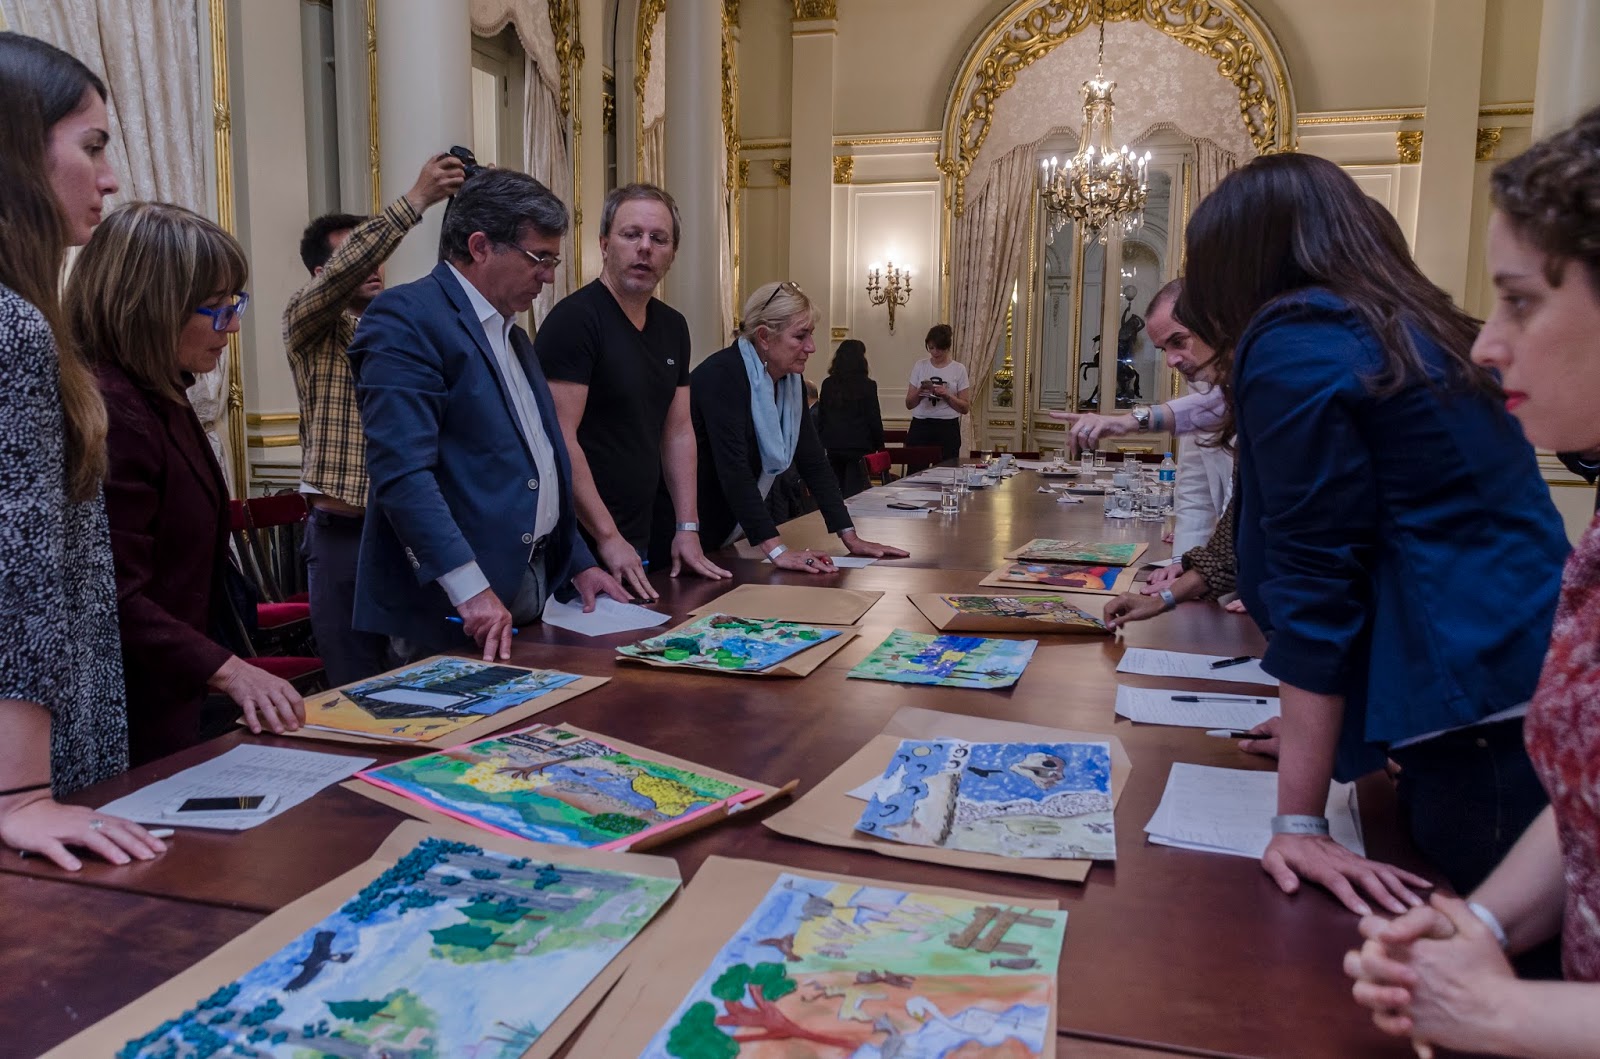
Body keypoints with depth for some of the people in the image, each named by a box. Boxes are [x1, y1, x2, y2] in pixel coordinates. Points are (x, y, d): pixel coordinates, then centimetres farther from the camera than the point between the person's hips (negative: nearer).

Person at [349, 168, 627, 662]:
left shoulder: (512, 333, 18)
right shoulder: (404, 317, -11)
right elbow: (402, 470, -22)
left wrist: (578, 563, 18)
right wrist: (469, 588, -28)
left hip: (533, 581, 9)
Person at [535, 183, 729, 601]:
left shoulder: (673, 327, 10)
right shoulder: (574, 319, -14)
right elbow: (560, 439, -20)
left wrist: (687, 530, 6)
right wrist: (608, 538, -20)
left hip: (641, 539, 8)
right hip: (580, 544, -7)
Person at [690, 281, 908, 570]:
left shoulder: (790, 380, 2)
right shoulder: (723, 375, -22)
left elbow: (813, 460, 3)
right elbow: (733, 468, -31)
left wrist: (850, 538, -4)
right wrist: (776, 550, -37)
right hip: (688, 534, -7)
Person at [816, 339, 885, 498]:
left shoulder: (828, 384, 4)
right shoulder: (867, 386, -8)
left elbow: (821, 418, 9)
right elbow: (874, 419, -4)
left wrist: (822, 442, 17)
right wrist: (879, 446, 7)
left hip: (832, 447, 4)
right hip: (859, 446, -4)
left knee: (835, 490, 12)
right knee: (854, 491, -2)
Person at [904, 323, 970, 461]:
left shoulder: (958, 369, 3)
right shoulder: (920, 366, 7)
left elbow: (965, 408, 3)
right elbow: (909, 404, 9)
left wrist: (947, 395, -13)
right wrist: (919, 392, -11)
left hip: (947, 428, -1)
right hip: (920, 425, 1)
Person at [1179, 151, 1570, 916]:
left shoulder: (1292, 345, -10)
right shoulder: (1417, 331, 17)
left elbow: (1316, 580, -16)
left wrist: (1299, 822, -13)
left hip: (1482, 725, -9)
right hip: (1532, 695, 9)